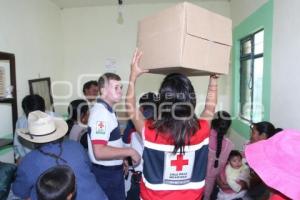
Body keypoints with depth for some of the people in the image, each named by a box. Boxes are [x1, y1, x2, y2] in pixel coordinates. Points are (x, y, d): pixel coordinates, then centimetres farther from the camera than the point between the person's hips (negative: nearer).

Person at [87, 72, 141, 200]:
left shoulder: (106, 110, 8)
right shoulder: (101, 113, -25)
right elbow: (99, 152, -31)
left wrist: (121, 158, 15)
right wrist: (130, 152, -23)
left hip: (112, 170, 10)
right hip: (107, 173, -10)